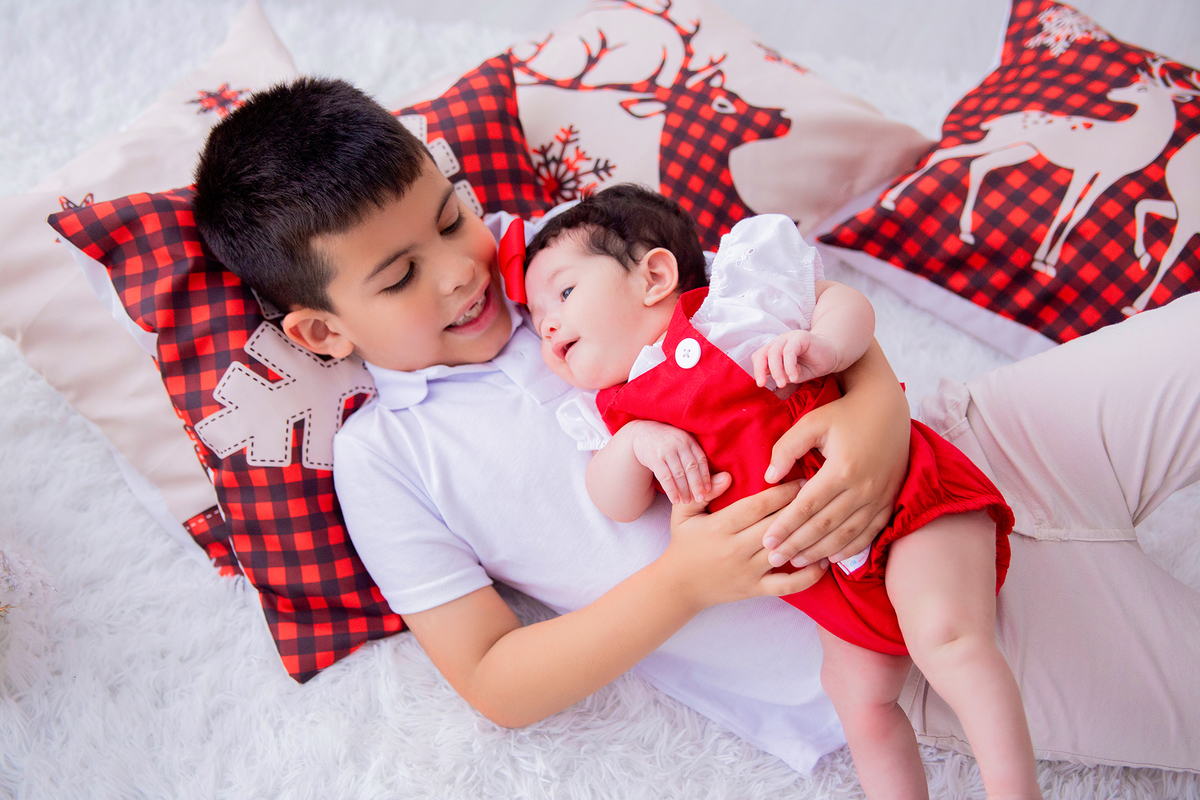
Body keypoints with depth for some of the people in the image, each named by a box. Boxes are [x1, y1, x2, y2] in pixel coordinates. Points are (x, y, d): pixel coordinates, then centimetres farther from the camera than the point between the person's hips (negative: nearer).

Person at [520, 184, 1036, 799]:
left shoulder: (728, 306, -3)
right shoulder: (619, 408, 13)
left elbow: (848, 305, -2)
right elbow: (617, 504, 3)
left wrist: (821, 346, -24)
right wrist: (636, 444, -17)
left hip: (901, 495, -6)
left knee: (947, 639, -24)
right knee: (861, 703, 4)